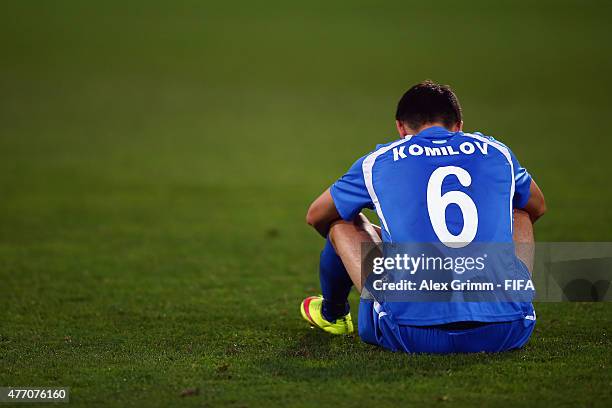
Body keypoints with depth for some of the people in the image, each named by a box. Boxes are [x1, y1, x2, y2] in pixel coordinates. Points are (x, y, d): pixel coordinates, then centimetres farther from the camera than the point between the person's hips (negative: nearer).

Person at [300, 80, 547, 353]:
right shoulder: (498, 153, 16)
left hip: (415, 336, -1)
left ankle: (333, 314, 49)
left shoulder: (379, 161, 12)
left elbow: (316, 217, 28)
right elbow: (537, 208, 38)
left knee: (341, 221, 24)